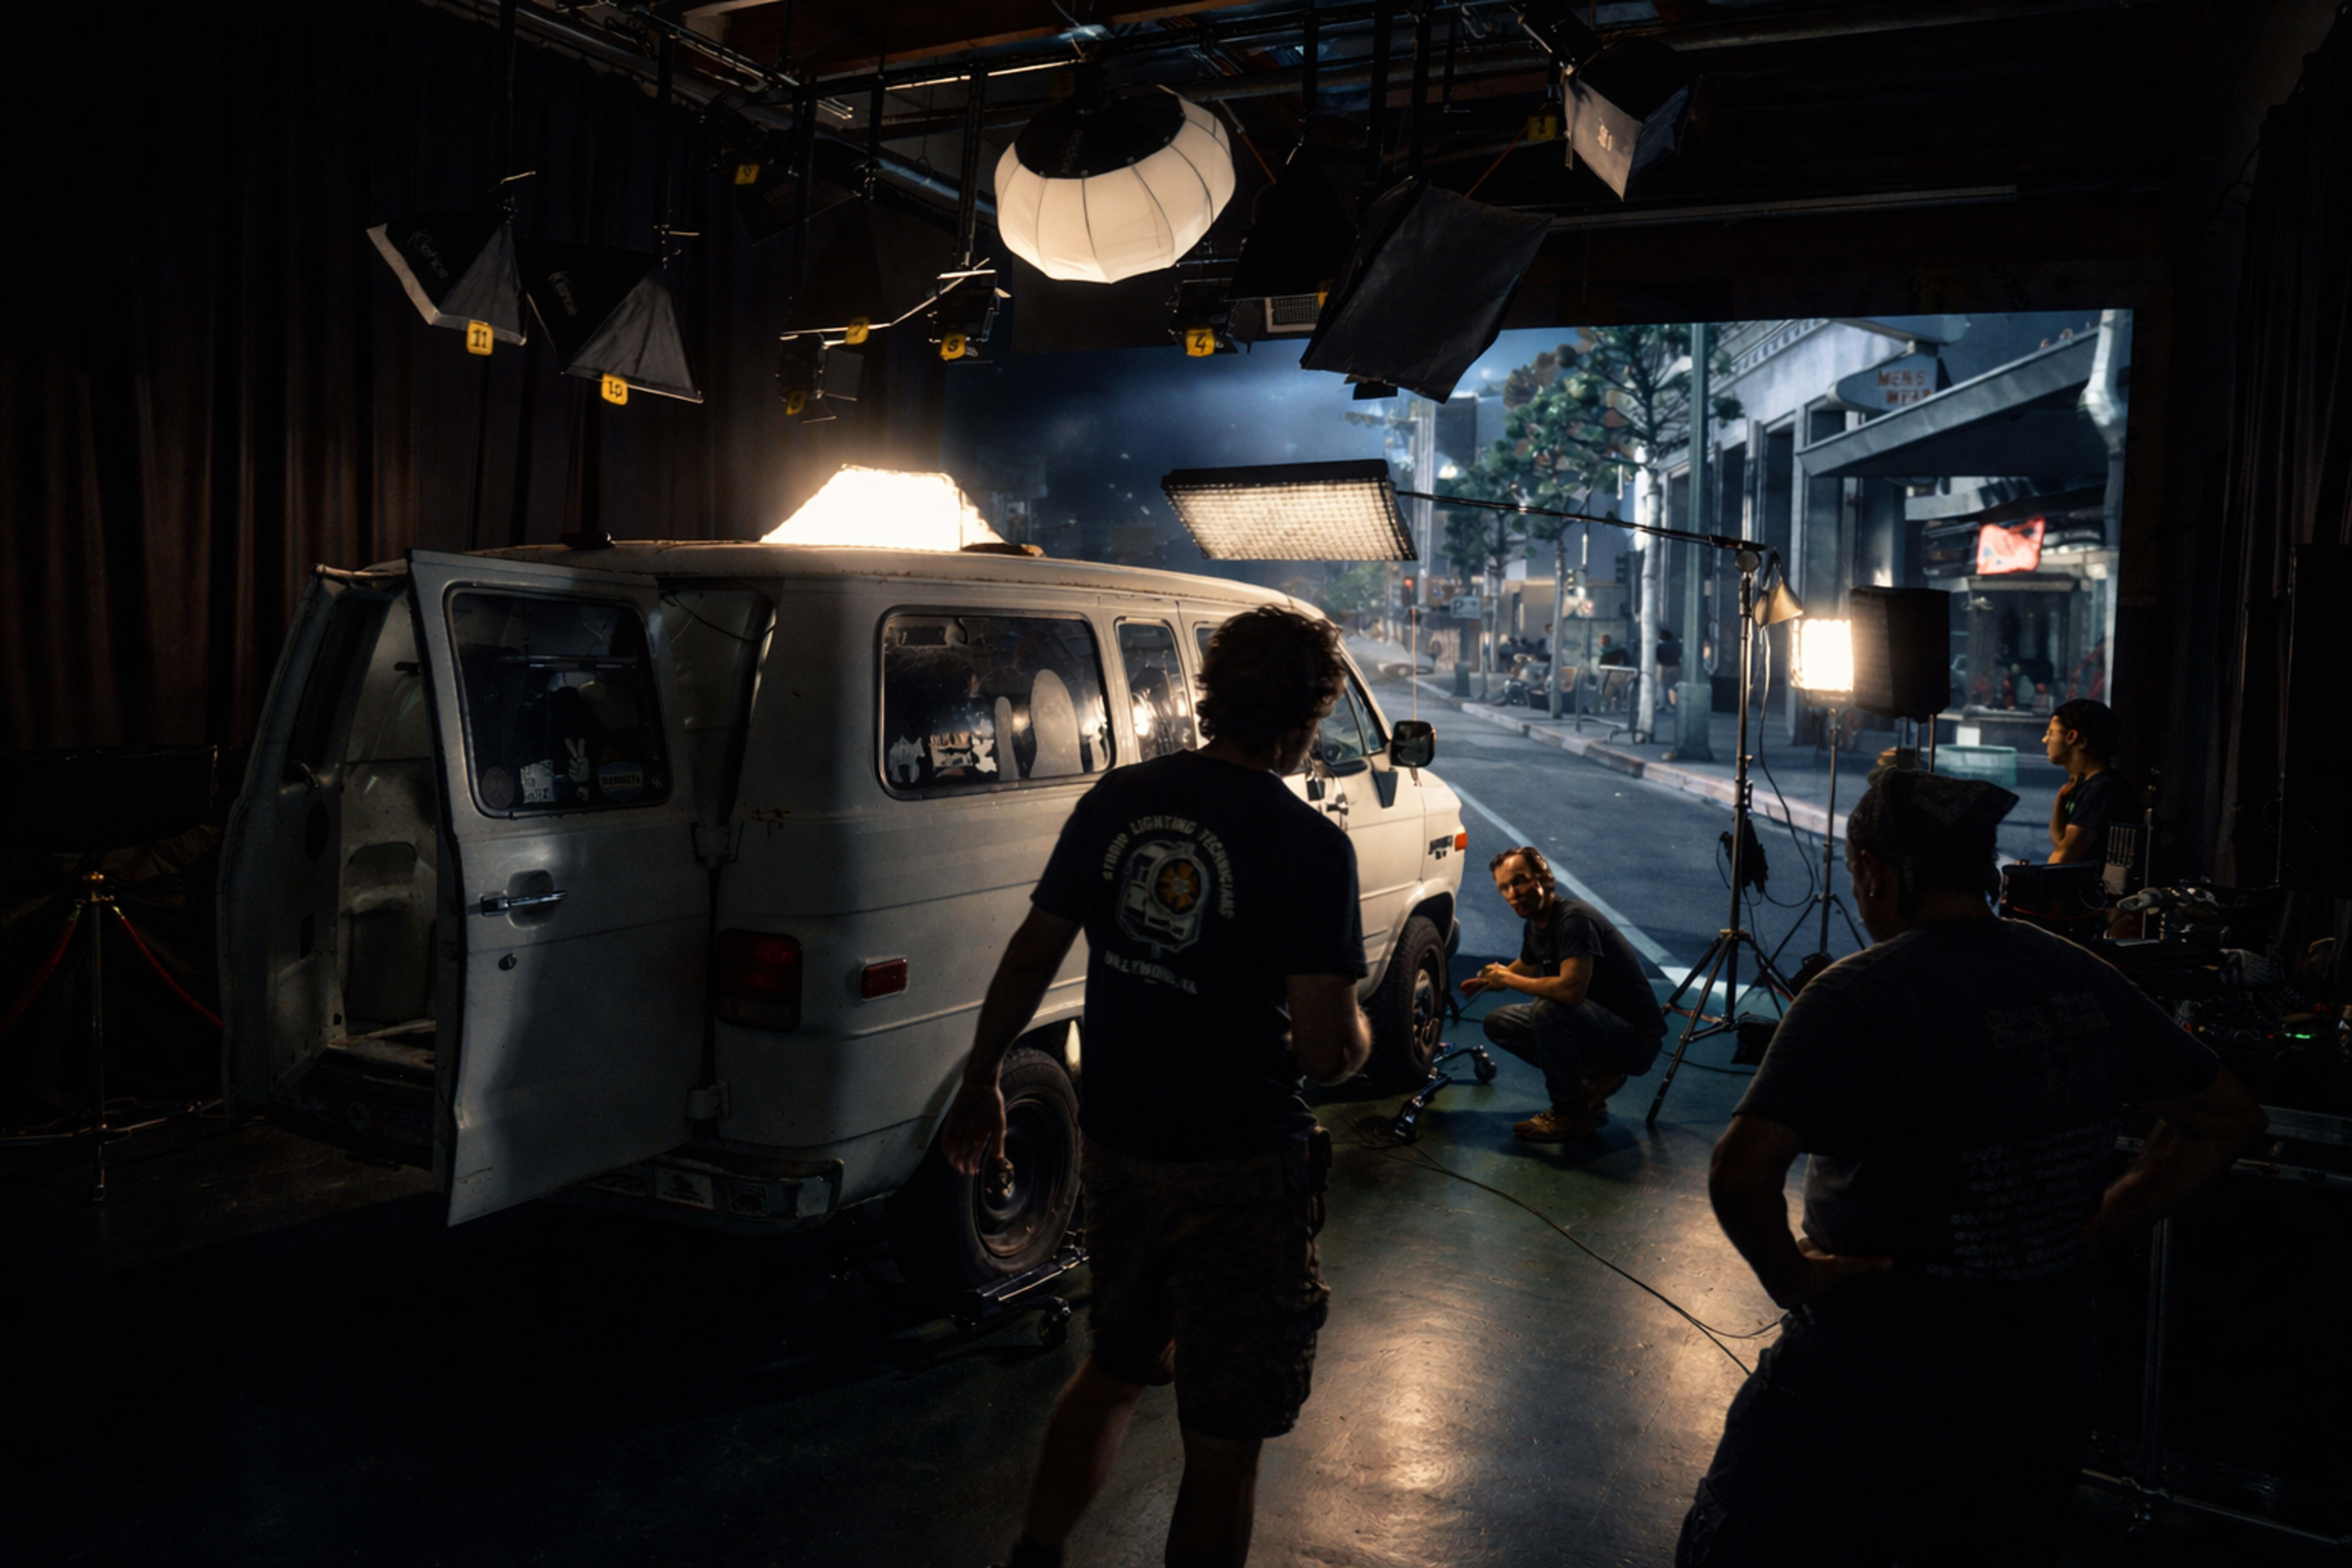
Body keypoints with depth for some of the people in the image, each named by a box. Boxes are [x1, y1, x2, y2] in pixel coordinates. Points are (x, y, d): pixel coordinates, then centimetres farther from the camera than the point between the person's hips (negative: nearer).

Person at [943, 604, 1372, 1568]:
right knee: (1222, 1442, 13)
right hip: (1236, 1174, -5)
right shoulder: (1309, 846, -17)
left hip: (1112, 1150, 6)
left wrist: (980, 1082, 17)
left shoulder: (1118, 799, -2)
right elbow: (1328, 1052, -21)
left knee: (1115, 1369, 30)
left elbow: (1031, 956, 4)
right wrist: (1359, 1036, 3)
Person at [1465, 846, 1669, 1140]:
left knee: (1549, 1010, -33)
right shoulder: (1535, 925, 3)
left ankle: (1572, 1114, -13)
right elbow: (1524, 969, 26)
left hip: (1635, 1038, -9)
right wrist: (1490, 980, 9)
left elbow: (1571, 989, -38)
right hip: (1597, 1026, 9)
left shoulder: (1574, 919, -24)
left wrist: (1508, 979, -23)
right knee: (1499, 1023, 6)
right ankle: (1594, 1075, 8)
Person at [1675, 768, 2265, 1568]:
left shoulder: (1856, 997, -20)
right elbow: (2228, 1116, 15)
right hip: (2044, 1382, 7)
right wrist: (2104, 1223, 11)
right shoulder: (2087, 983, 1)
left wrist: (1788, 1275, -14)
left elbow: (1740, 1174, -31)